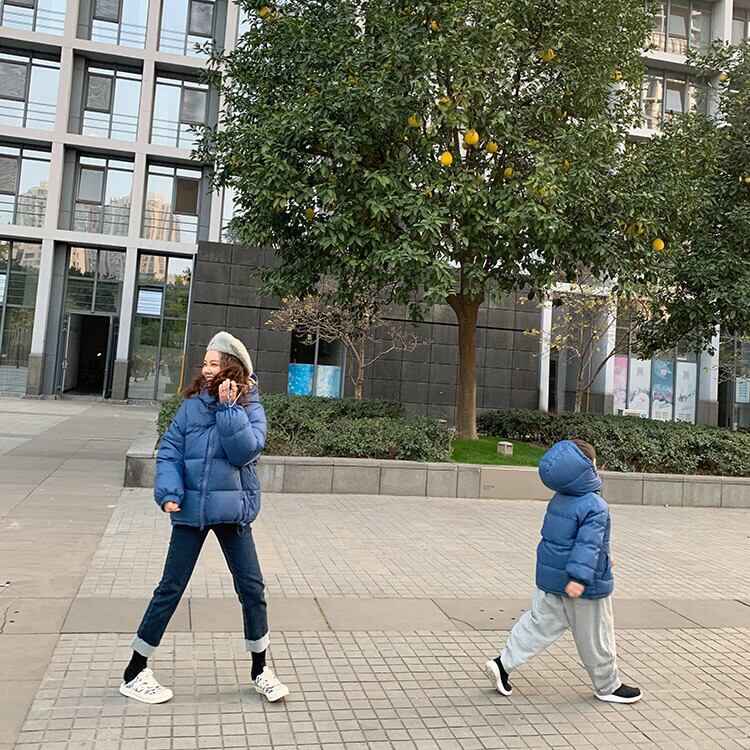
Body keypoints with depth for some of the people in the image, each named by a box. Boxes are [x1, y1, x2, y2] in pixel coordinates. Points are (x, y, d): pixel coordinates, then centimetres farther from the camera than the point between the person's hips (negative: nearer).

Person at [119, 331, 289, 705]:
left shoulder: (250, 408, -3)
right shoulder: (192, 406, -2)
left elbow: (246, 452, -18)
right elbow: (168, 453, -4)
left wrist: (228, 408, -20)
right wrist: (169, 493, -18)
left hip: (232, 511, 0)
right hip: (191, 511, 0)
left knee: (252, 588, 4)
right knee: (171, 588, 6)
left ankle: (259, 670, 24)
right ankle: (135, 673, 23)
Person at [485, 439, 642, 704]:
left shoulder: (558, 499, 6)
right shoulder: (596, 507, -21)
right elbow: (588, 542, -31)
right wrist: (580, 576, -37)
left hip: (550, 577, 7)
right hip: (588, 586, -7)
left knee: (539, 623, 13)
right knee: (595, 638, 11)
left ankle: (503, 663, 9)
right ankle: (607, 686, 29)